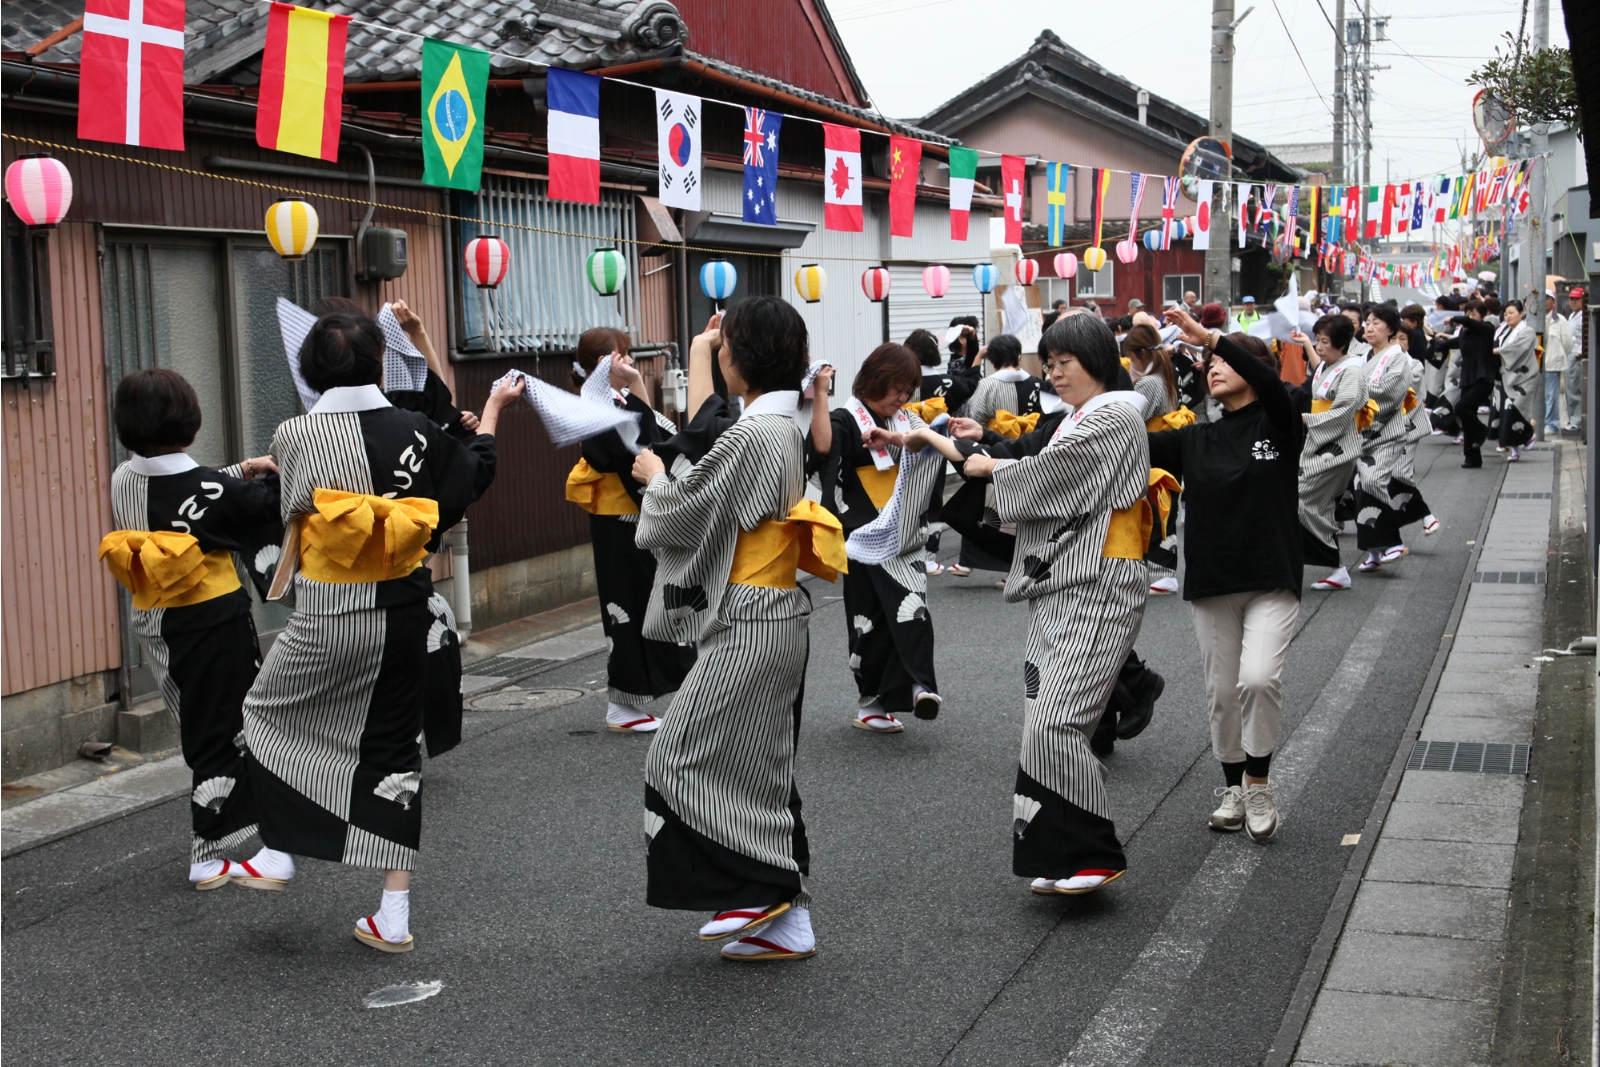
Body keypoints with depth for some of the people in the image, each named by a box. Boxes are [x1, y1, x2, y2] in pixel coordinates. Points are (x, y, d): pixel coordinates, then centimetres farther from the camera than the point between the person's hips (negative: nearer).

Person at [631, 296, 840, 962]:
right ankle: (785, 923, 16)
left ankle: (758, 891, 5)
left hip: (747, 626, -10)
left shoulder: (752, 435, -20)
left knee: (690, 756, 1)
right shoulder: (785, 428, 10)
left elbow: (684, 512, -13)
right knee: (762, 767, 13)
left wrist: (655, 476, 6)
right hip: (780, 618, 10)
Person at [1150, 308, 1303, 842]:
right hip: (1211, 584, 4)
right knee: (1222, 692, 8)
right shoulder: (1195, 440, 10)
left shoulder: (1279, 426, -2)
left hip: (1271, 582, -4)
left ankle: (1259, 784, -1)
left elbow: (1269, 382, -22)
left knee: (1259, 679, -20)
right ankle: (1233, 788, 27)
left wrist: (1208, 336, -30)